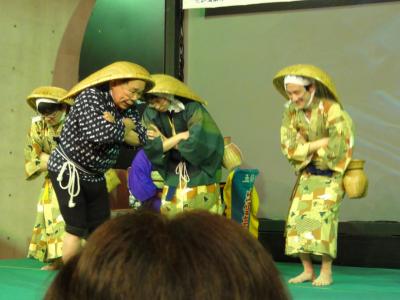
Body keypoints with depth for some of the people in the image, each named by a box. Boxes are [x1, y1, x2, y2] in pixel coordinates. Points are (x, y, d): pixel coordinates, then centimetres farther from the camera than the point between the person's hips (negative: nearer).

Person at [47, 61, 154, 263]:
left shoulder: (128, 109, 2)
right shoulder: (90, 97, -19)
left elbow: (141, 138, -11)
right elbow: (98, 133, -35)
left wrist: (113, 125, -24)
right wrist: (123, 127, -17)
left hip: (94, 176, 8)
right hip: (68, 171, -7)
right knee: (77, 227, -8)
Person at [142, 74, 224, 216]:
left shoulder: (192, 108, -15)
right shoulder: (150, 114, -3)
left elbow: (199, 142, -24)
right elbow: (151, 148, -12)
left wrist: (166, 141, -13)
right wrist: (181, 136, -16)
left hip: (200, 177, -3)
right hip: (172, 183, 3)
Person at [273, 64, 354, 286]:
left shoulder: (331, 109, -17)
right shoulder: (291, 112, -2)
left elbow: (337, 145, -24)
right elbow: (288, 147, -9)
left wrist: (306, 147, -12)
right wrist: (319, 143, -19)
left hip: (330, 174, -5)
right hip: (307, 174, 5)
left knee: (322, 216, -16)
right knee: (297, 217, -4)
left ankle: (326, 272, -7)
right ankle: (307, 270, 5)